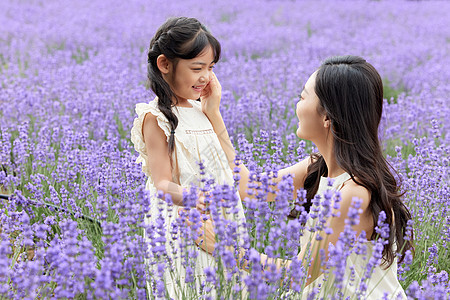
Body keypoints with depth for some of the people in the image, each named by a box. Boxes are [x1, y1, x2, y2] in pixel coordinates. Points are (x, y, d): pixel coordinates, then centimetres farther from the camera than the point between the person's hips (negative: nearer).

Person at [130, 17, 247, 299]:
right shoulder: (156, 116, -11)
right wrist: (189, 197, -33)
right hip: (181, 227, -7)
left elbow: (227, 164, 14)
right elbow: (162, 183, -18)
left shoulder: (199, 110, 12)